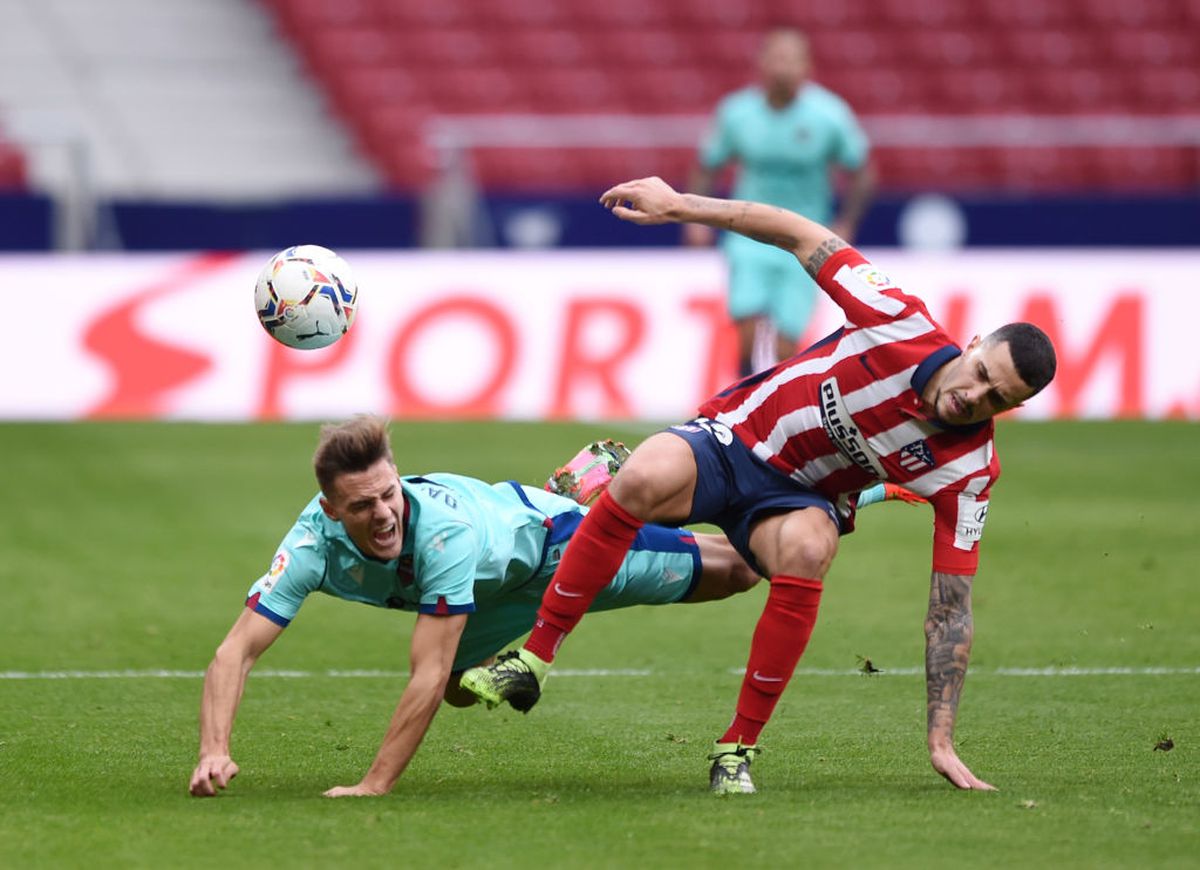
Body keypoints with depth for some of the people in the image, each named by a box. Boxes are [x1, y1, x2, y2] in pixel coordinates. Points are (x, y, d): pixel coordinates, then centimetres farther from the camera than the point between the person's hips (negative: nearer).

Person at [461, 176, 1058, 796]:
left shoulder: (967, 472, -17)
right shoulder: (901, 324, -20)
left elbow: (949, 611, -14)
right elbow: (803, 238, -9)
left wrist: (940, 741, -18)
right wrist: (680, 206, -11)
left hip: (799, 496, 0)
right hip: (733, 438, 0)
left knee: (807, 548, -38)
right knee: (647, 476, -34)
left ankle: (738, 747, -21)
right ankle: (531, 663, -23)